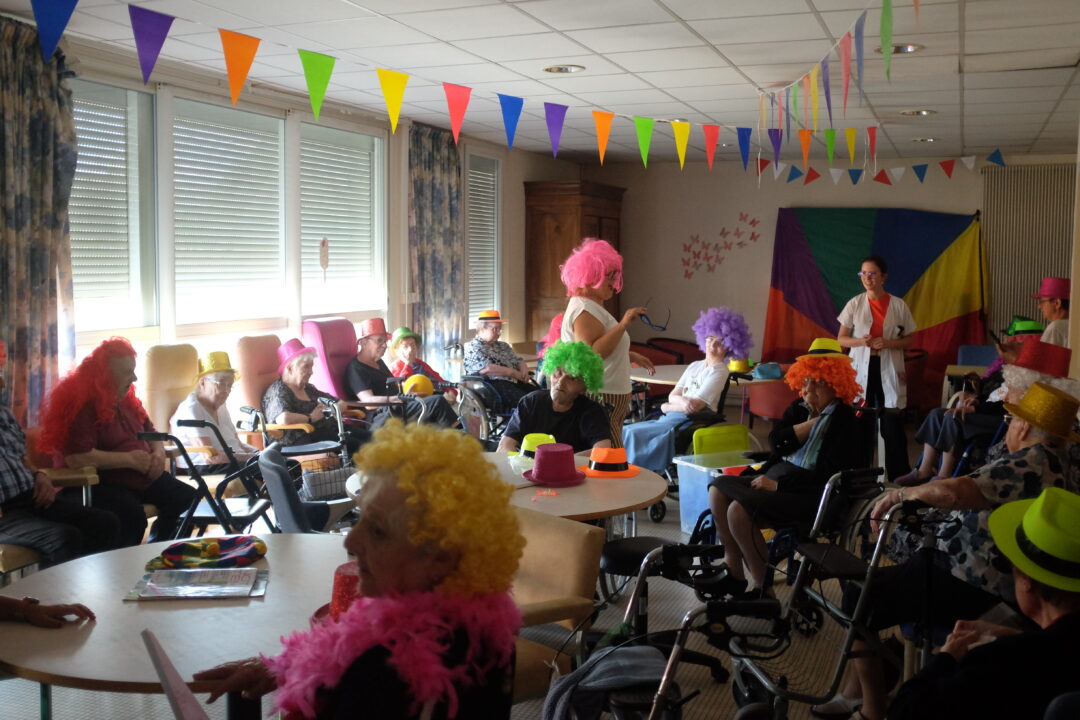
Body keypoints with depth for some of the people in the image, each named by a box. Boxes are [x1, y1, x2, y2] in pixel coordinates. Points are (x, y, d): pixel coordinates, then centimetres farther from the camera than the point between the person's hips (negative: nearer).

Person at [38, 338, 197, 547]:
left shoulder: (127, 400, 13)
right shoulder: (82, 406, -15)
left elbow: (150, 432, 23)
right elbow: (76, 457, -26)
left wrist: (158, 453, -1)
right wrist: (128, 459, -21)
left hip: (144, 478, 9)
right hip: (101, 484, -9)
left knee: (188, 497, -4)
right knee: (133, 514, -35)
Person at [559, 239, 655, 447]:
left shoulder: (593, 307, 19)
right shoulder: (584, 309, -14)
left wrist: (631, 356, 23)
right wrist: (623, 325, -25)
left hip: (609, 401, 11)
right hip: (599, 400, -11)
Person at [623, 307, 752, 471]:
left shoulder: (719, 371, -6)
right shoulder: (694, 366, 18)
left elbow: (695, 406, -14)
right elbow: (672, 396, 9)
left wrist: (667, 407, 0)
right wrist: (682, 401, -15)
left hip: (688, 424, -8)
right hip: (670, 419, 8)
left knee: (633, 434, -22)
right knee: (625, 431, -6)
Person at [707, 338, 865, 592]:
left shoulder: (844, 419, -8)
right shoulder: (799, 408, 17)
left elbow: (827, 474, -17)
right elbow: (776, 441, 1)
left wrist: (778, 484, -19)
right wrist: (812, 422, -7)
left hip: (810, 494, -9)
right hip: (777, 475, 9)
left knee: (739, 509, -24)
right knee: (719, 487, -5)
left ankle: (763, 587, -12)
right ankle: (733, 564, 0)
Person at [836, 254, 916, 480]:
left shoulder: (898, 305, 2)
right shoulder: (855, 304, 3)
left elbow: (908, 341, 7)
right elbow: (841, 339, 6)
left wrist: (888, 343, -12)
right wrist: (860, 341, -14)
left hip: (889, 369, -1)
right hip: (861, 367, 1)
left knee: (892, 423, -5)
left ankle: (900, 475, 5)